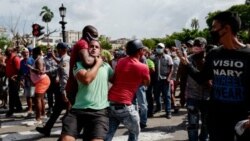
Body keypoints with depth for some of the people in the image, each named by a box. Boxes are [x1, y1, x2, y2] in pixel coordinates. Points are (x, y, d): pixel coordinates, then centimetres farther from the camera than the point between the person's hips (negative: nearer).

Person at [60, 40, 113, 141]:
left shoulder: (106, 66, 14)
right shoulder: (79, 64, 5)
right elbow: (86, 79, -13)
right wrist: (97, 64, -2)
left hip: (100, 111, 1)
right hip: (78, 109, 0)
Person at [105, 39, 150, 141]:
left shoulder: (120, 61, 9)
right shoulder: (143, 67, -7)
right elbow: (147, 83, 11)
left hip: (110, 102, 6)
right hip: (124, 105, -6)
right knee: (135, 132, 17)